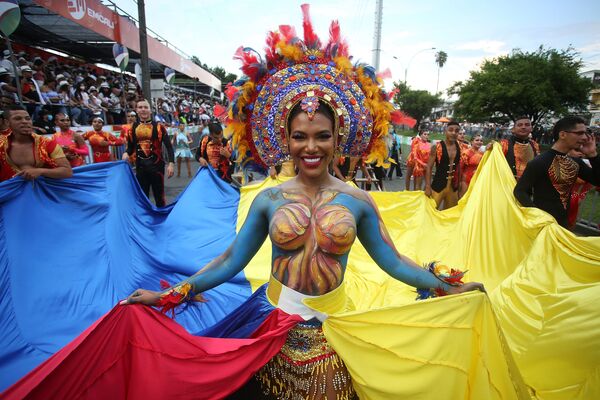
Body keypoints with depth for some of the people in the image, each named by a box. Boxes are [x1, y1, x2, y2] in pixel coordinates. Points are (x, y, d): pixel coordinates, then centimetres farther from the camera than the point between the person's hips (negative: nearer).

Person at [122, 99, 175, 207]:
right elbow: (130, 147, 16)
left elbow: (169, 146, -6)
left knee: (159, 196, 5)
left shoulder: (158, 127, -3)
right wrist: (126, 153, -8)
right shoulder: (132, 128, 8)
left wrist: (171, 164, -15)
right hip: (140, 166, 4)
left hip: (156, 165, -4)